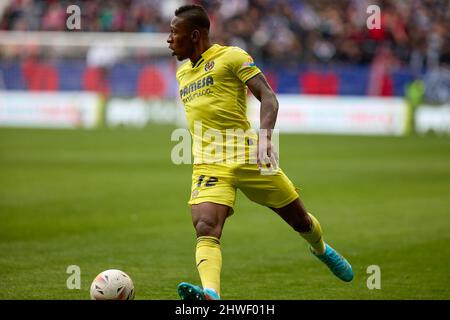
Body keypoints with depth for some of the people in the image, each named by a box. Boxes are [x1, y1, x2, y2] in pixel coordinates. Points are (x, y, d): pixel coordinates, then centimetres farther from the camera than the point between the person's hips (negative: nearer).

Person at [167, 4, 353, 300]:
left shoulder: (232, 57, -2)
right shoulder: (183, 73, 19)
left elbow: (268, 96, -11)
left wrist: (265, 135, -27)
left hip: (248, 156, -4)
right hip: (208, 165, 4)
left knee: (300, 220, 12)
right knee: (205, 230, -24)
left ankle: (322, 250, 46)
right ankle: (210, 295, -44)